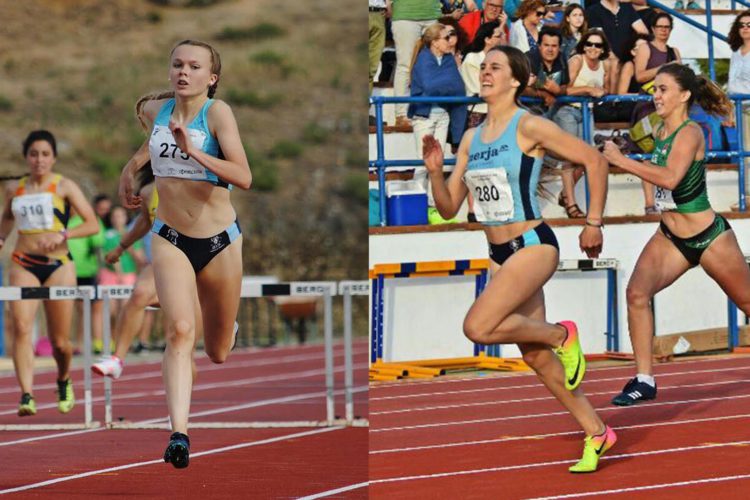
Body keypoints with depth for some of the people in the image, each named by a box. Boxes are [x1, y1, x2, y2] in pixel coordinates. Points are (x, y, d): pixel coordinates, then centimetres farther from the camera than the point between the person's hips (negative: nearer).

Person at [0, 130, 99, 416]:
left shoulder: (64, 187, 0)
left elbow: (92, 224, -4)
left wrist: (62, 235, -18)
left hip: (58, 265, -2)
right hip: (23, 265, 2)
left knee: (59, 341, 4)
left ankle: (64, 381, 37)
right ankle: (27, 396, -27)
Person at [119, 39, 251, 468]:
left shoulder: (218, 112, -15)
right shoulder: (156, 109, -1)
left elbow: (244, 178, -27)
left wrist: (193, 151, -36)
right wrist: (132, 166, 20)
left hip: (220, 241, -2)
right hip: (170, 240, 2)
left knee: (218, 352, 15)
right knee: (180, 331, -23)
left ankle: (228, 329, 53)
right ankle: (179, 434, -30)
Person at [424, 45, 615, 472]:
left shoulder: (530, 127, -11)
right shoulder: (471, 139, 10)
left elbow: (594, 161, -8)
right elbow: (449, 207, 11)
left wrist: (594, 223, -6)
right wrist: (436, 171, -7)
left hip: (533, 246, -8)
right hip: (500, 255, 8)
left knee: (478, 327, -23)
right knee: (536, 357, 9)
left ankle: (561, 334, 0)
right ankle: (597, 433, 19)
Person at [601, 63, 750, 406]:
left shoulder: (690, 133, -19)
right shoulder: (660, 132, 4)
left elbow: (671, 177, -36)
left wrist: (622, 161, -33)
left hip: (709, 236, -7)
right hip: (670, 237, 7)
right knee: (637, 292, -17)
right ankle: (644, 380, -13)